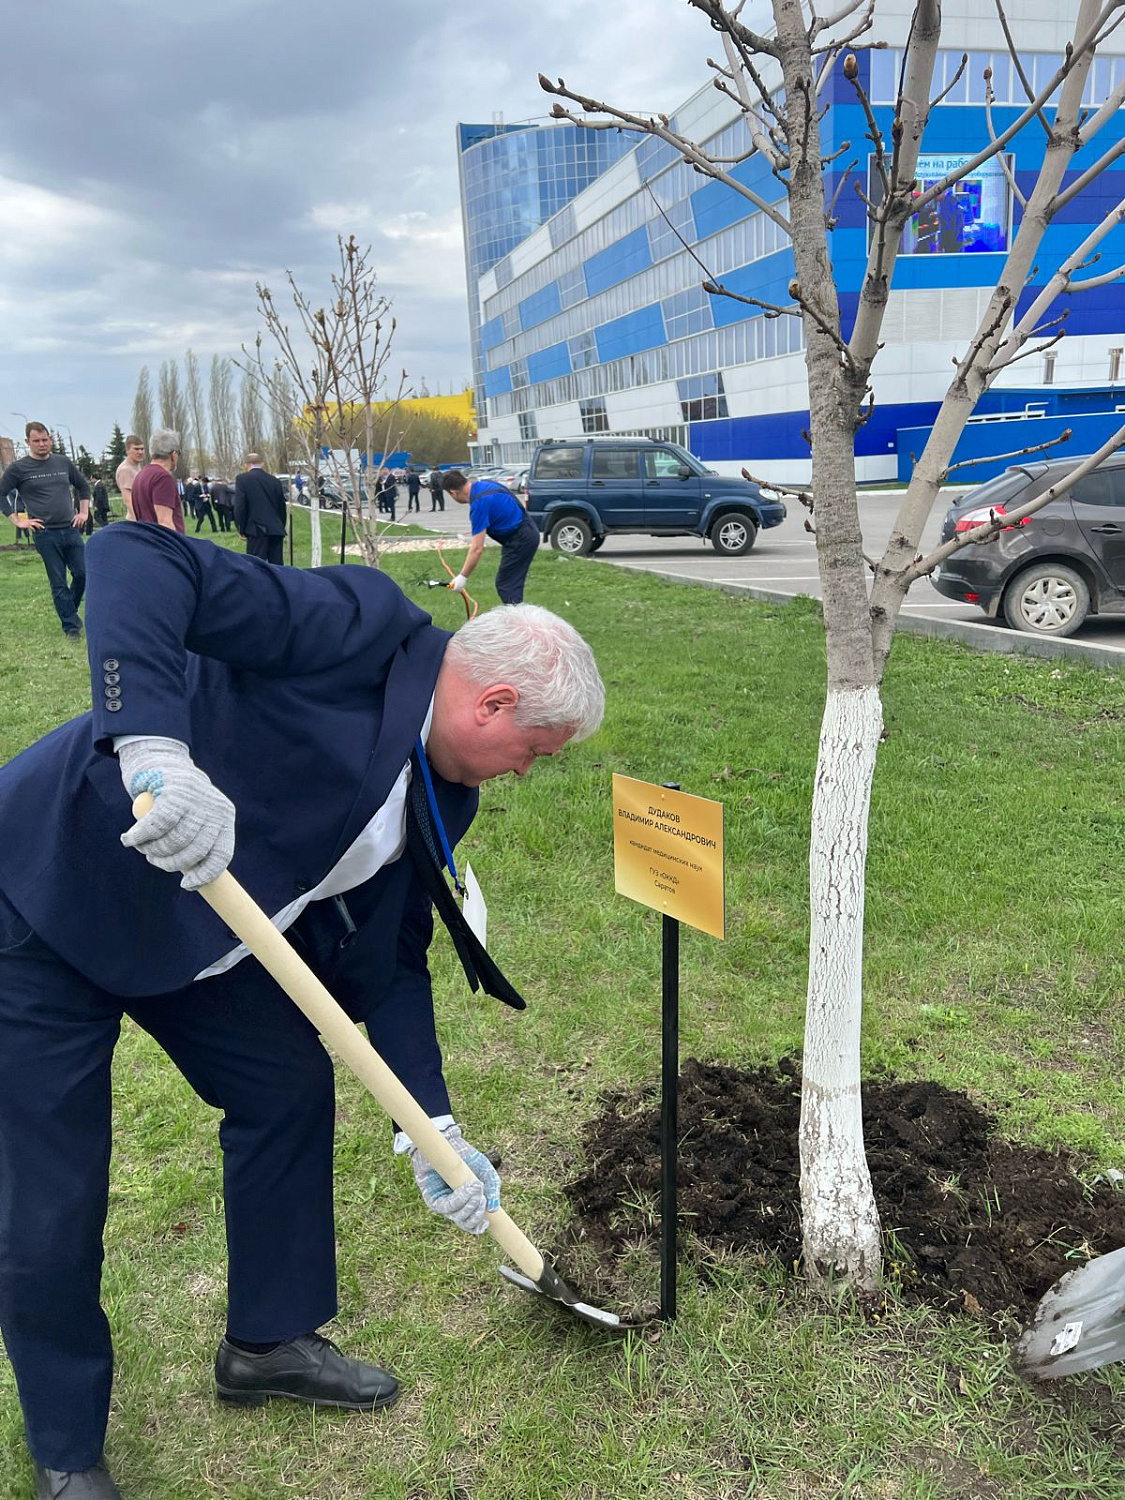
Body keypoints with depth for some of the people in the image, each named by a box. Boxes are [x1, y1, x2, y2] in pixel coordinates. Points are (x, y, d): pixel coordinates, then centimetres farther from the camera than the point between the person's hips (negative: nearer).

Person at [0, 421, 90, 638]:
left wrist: (84, 512, 13)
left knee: (83, 574, 0)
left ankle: (69, 611, 25)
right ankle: (71, 626, 8)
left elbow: (83, 485, 24)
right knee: (58, 583, 0)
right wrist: (18, 522, -4)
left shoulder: (63, 462, 10)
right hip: (45, 534, -3)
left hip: (71, 530, 4)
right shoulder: (18, 468, -1)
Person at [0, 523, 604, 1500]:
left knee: (291, 1089, 14)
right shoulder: (362, 629, -24)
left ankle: (268, 1342, 37)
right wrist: (155, 747, -46)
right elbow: (135, 559, -32)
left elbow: (386, 959, 4)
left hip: (190, 922, 8)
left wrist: (434, 1130, 1)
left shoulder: (439, 793, 1)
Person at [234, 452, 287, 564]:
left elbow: (239, 506, -6)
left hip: (257, 530, -4)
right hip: (276, 530, 5)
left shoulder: (242, 479, -1)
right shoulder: (275, 481, 12)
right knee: (277, 566, 6)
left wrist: (241, 530, 3)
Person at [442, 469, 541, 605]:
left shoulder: (479, 503, -24)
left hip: (520, 540, -10)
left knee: (506, 585, -6)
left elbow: (477, 549, -24)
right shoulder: (484, 484, 4)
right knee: (512, 584, 16)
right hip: (527, 533, 10)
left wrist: (463, 577, -18)